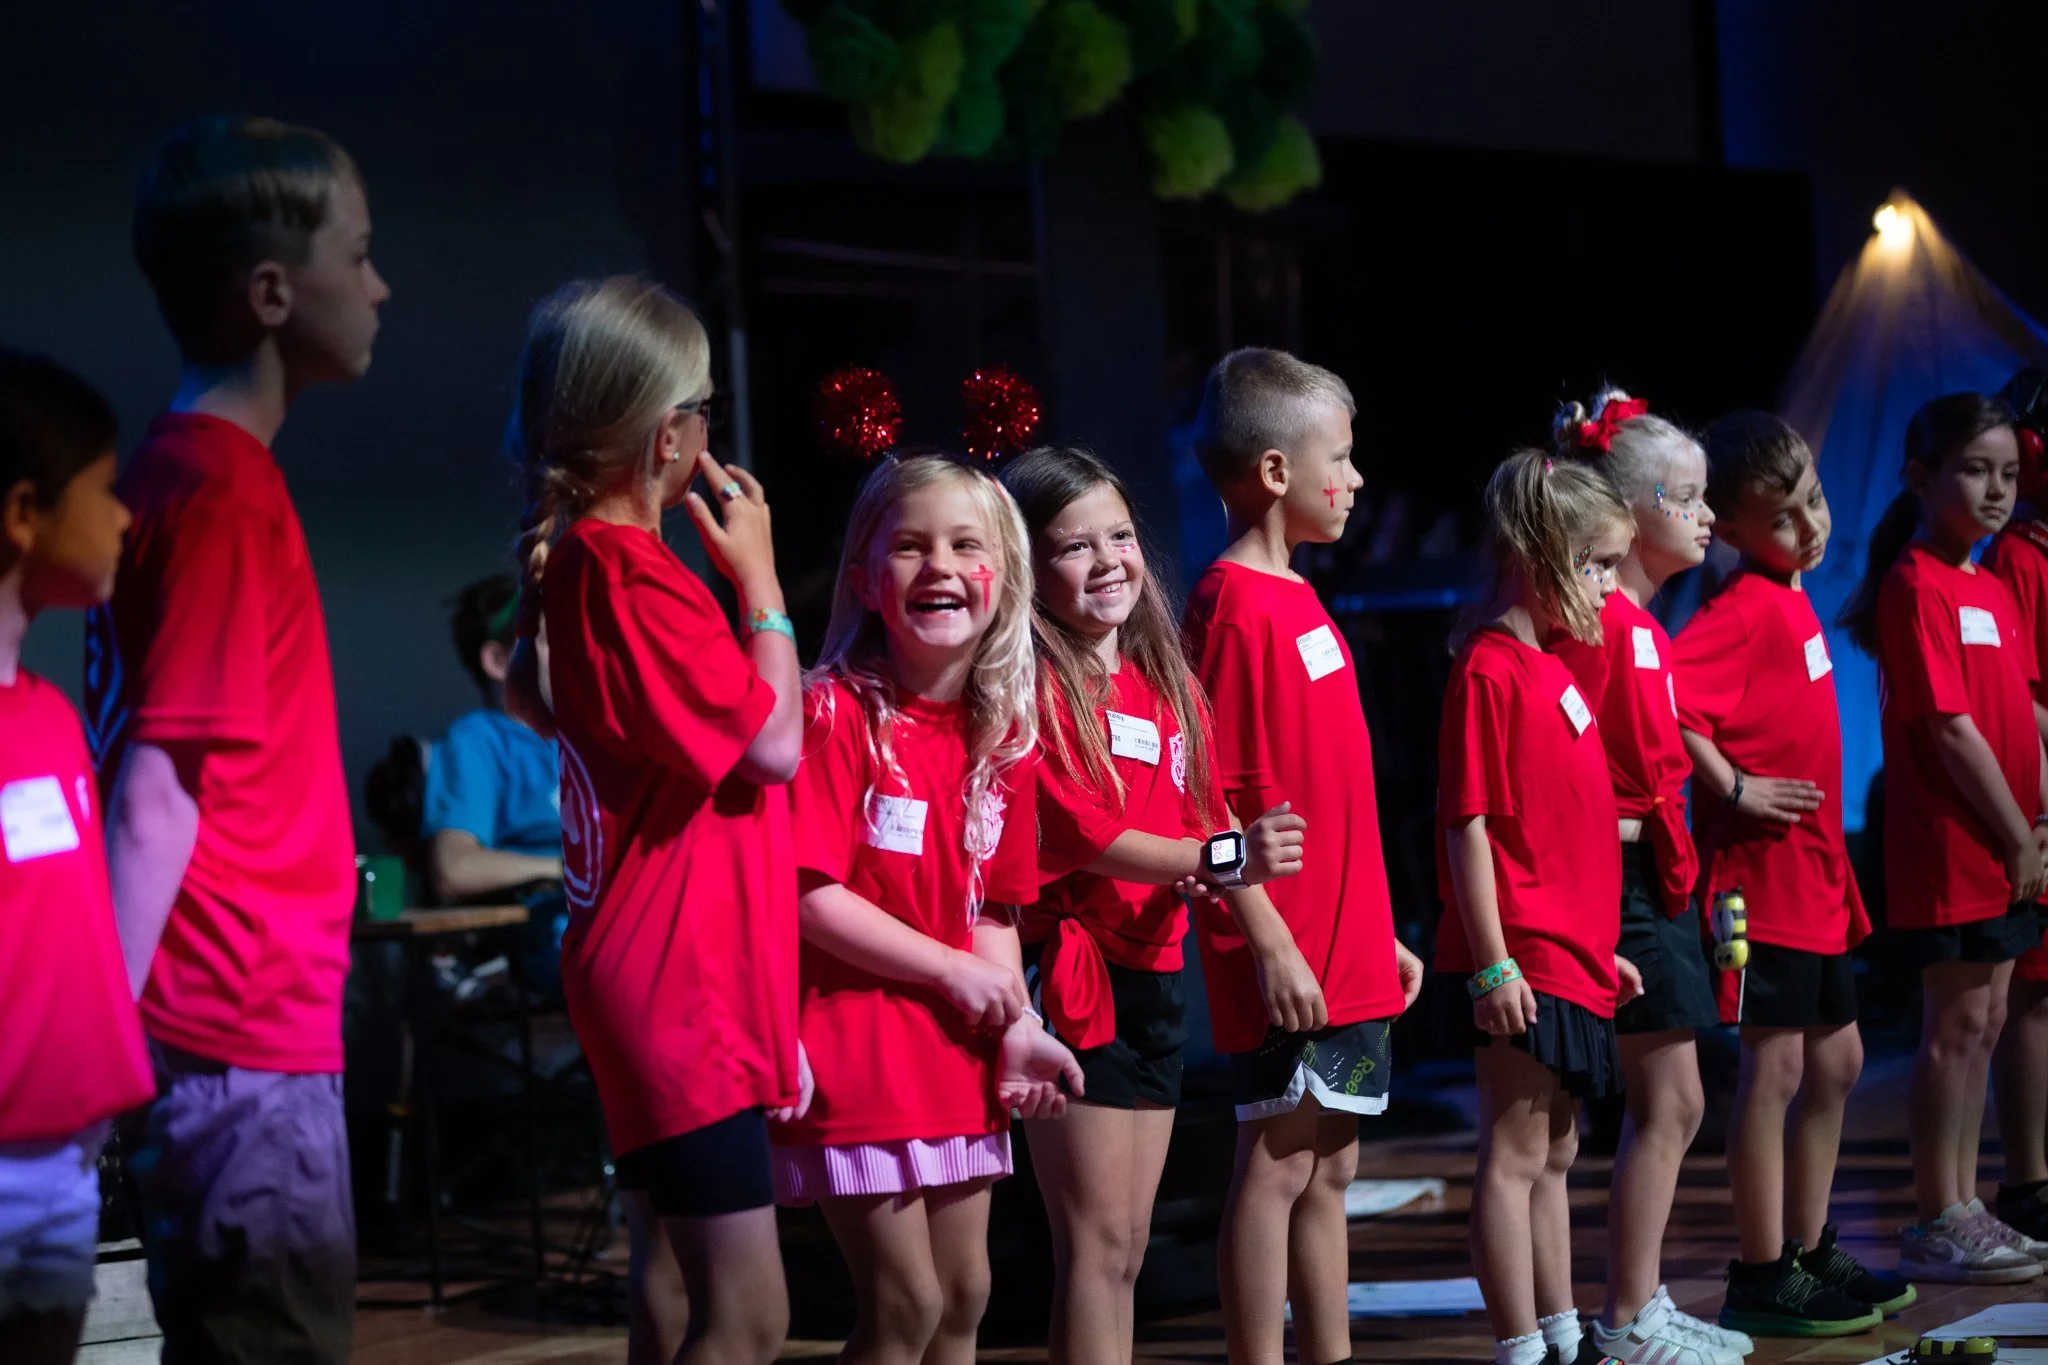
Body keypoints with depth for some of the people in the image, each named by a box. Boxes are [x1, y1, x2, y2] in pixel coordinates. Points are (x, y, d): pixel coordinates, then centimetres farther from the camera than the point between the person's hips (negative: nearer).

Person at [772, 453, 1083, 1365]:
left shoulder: (1004, 733, 5)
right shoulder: (838, 714, -15)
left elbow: (993, 906, 10)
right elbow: (812, 898, -19)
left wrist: (1018, 1030, -4)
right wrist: (955, 973, -13)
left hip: (957, 1051, 7)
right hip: (859, 1048, -7)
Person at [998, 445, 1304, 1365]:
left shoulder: (1163, 677, 14)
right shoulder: (1033, 681, -10)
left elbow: (1200, 821, 15)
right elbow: (1079, 832, -16)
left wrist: (1189, 874, -8)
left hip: (1152, 970, 8)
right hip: (1070, 968, -8)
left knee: (1125, 1248, 11)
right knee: (1098, 1242, -8)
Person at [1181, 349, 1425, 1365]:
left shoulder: (1295, 598, 15)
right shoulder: (1239, 607, -13)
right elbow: (1215, 803, -17)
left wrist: (1379, 934, 20)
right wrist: (1271, 945, -20)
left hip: (1345, 954, 9)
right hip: (1289, 964, -9)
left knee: (1329, 1167, 13)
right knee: (1278, 1166, -3)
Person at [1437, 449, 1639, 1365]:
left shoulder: (1552, 669, 14)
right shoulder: (1489, 671, -14)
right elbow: (1469, 825, -17)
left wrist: (1600, 947, 21)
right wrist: (1492, 964, -20)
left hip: (1569, 957, 9)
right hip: (1521, 962, -9)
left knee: (1552, 1154, 15)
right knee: (1515, 1158, -4)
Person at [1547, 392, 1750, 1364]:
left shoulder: (1642, 620, 14)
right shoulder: (1596, 619, -16)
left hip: (1658, 878, 10)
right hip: (1621, 877, -10)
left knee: (1669, 1108, 13)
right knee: (1668, 1103, -6)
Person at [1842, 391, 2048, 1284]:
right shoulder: (1918, 586, -13)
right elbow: (1952, 731, -17)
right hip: (1951, 846, -9)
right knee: (1958, 1025, -4)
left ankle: (1964, 1210, 20)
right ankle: (1936, 1225, 2)